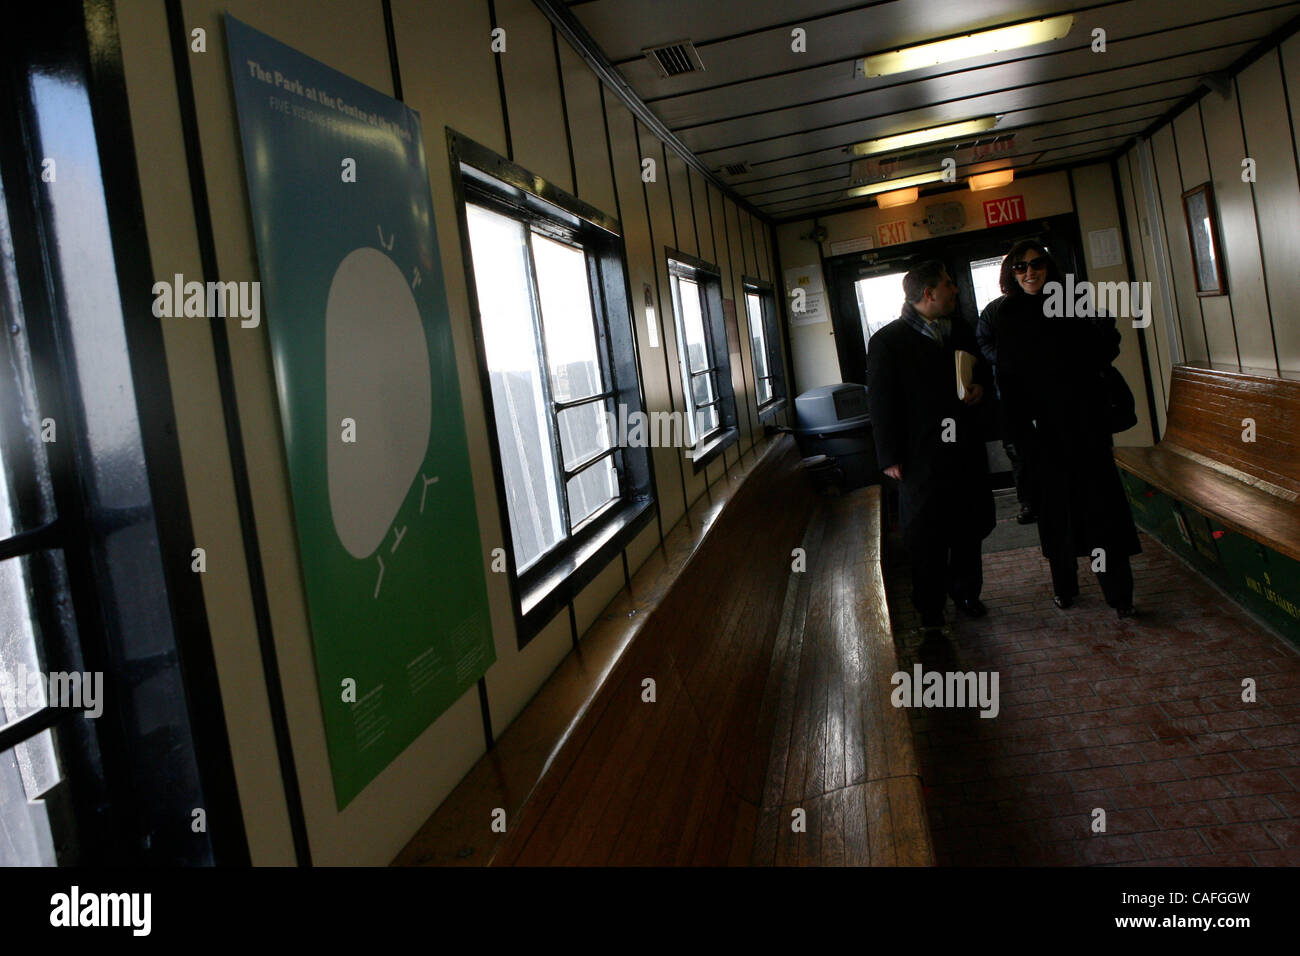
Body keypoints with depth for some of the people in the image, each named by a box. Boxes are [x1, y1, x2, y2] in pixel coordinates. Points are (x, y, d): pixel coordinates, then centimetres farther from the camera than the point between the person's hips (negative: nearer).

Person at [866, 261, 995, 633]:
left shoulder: (961, 331, 13)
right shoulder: (887, 341, -6)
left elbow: (983, 369, 28)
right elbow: (880, 402, -8)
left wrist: (981, 385, 3)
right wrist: (890, 457, -13)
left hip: (965, 449, 6)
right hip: (921, 455, -6)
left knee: (970, 525, 14)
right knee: (926, 536, 0)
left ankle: (965, 591, 33)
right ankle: (930, 608, 13)